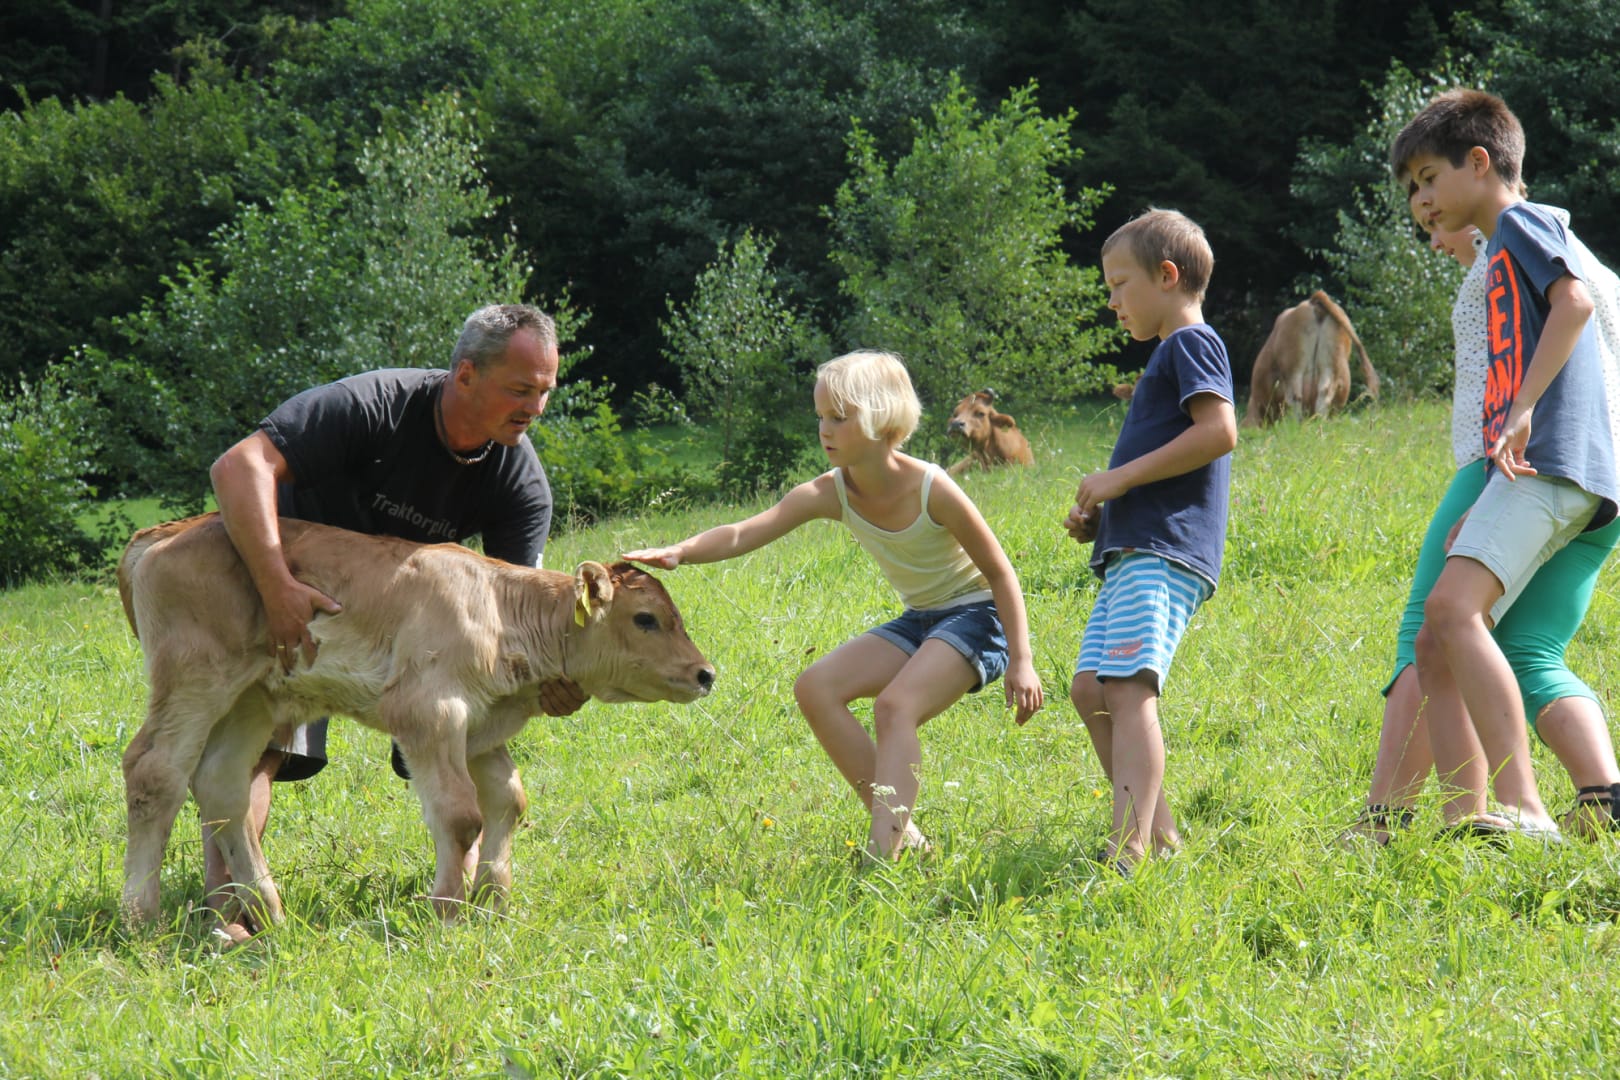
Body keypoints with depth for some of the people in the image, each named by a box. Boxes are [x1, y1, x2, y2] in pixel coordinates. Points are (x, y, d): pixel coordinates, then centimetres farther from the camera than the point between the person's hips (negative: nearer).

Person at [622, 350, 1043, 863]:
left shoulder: (931, 490, -24)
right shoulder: (830, 493, -10)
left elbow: (999, 572, -15)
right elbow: (744, 534, -21)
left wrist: (1021, 661, -17)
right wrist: (679, 552, -41)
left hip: (975, 616, -7)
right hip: (917, 621, 7)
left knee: (894, 705, -29)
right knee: (816, 687, -9)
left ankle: (882, 854, -36)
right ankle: (903, 834, -7)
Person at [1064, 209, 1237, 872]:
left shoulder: (1191, 342, -3)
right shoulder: (1170, 353, 28)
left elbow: (1218, 431, -19)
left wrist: (1119, 477, -16)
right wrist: (1099, 514, 16)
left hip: (1164, 551, -11)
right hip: (1134, 550, 11)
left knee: (1128, 689, -21)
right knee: (1090, 688, 8)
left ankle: (1127, 854, -32)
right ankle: (1158, 836, 10)